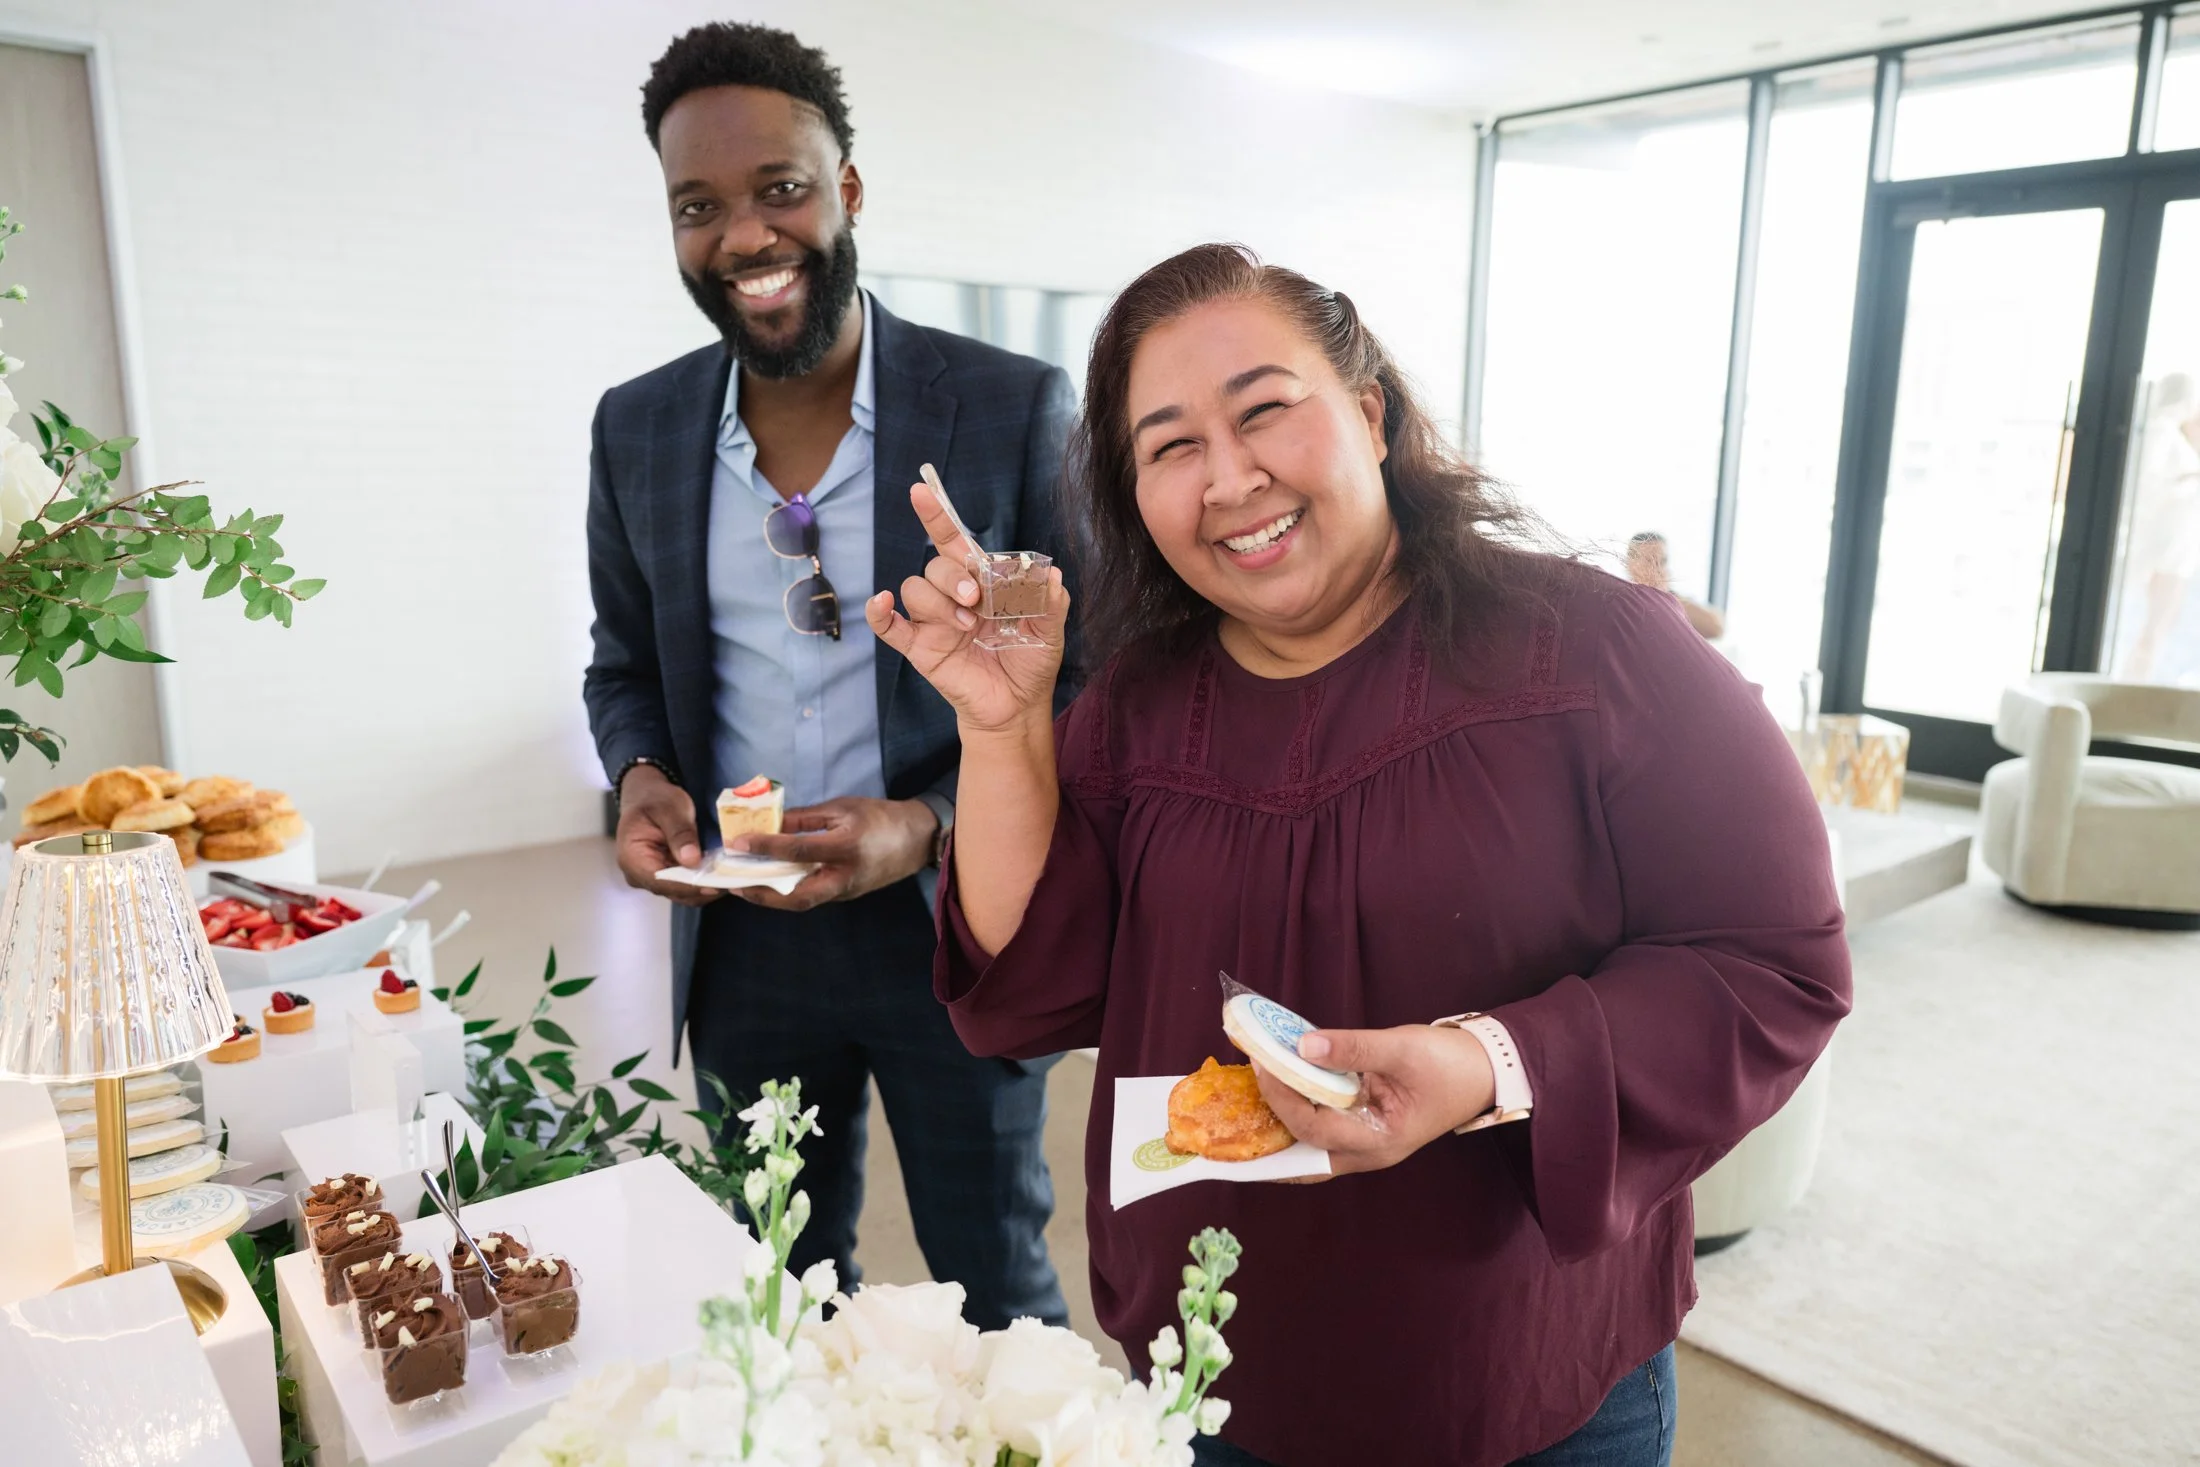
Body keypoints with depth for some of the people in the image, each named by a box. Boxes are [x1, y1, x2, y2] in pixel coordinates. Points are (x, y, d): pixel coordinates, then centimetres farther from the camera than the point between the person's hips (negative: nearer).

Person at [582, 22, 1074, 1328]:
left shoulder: (1016, 411, -12)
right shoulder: (637, 429, 1)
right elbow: (625, 665, 13)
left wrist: (931, 826, -22)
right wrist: (641, 776, -9)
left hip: (951, 922, -3)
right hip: (744, 938, 4)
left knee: (995, 1299, 16)